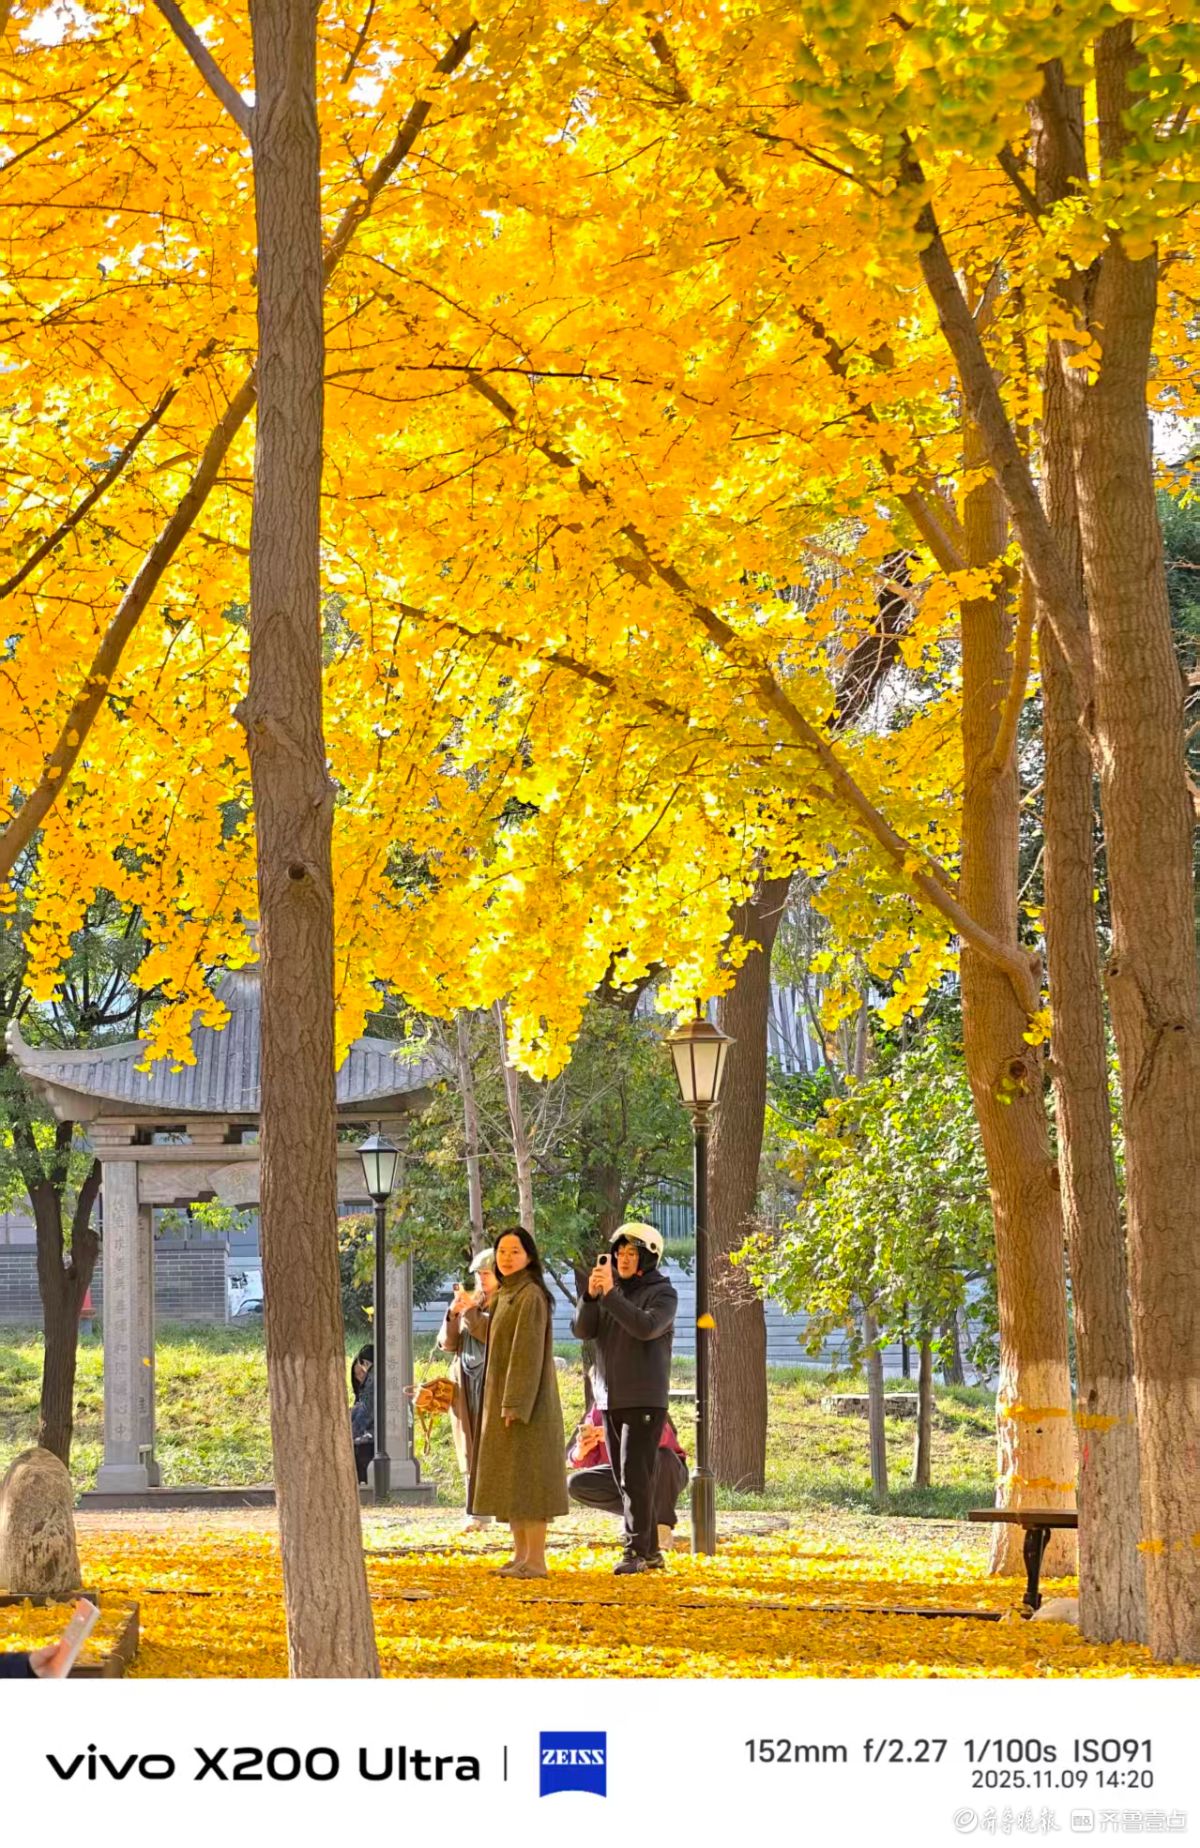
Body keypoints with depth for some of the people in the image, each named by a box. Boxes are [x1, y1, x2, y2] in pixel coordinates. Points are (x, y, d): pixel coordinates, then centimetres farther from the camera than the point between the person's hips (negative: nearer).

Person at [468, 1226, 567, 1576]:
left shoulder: (531, 1296, -14)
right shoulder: (507, 1295, 15)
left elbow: (529, 1351, -19)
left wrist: (514, 1405, -23)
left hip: (524, 1401, -10)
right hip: (504, 1400, 10)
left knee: (526, 1479, -8)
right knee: (509, 1481, 10)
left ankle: (536, 1560, -7)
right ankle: (521, 1556, 13)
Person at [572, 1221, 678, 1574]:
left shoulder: (662, 1293, -4)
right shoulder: (609, 1289, 11)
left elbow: (646, 1327, -23)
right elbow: (582, 1330, 1)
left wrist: (610, 1293, -26)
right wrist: (590, 1295, -15)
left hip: (645, 1399, -6)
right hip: (610, 1399, 6)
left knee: (635, 1476, -13)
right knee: (625, 1479, 8)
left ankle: (636, 1551, -14)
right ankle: (650, 1550, 14)